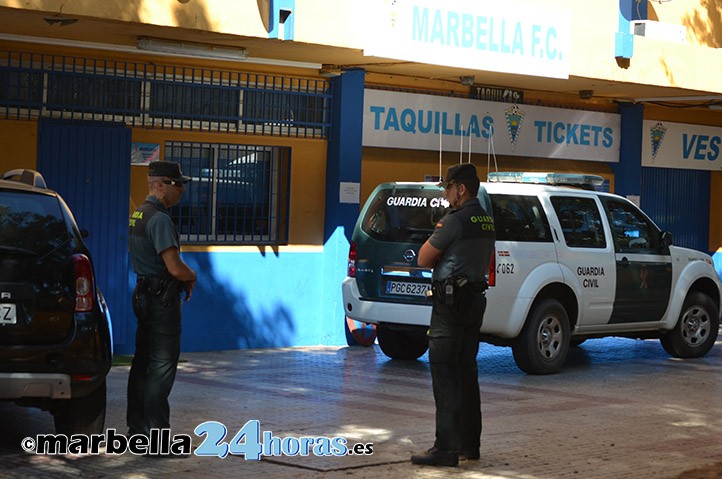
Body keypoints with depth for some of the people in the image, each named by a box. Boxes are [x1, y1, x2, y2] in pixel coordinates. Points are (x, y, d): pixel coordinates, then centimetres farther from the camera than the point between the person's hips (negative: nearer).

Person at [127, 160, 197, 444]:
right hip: (163, 299, -10)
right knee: (162, 367, -7)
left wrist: (183, 280, 13)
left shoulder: (137, 215, 14)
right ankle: (157, 435, -7)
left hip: (144, 294, 10)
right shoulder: (160, 219, -18)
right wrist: (192, 276, -1)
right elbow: (175, 268, -23)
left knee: (143, 363, 14)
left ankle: (137, 428, 22)